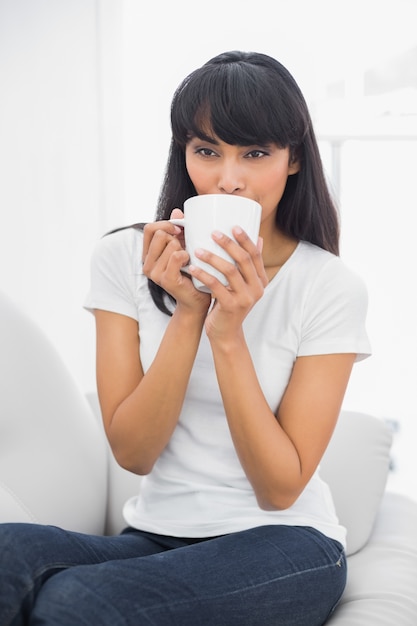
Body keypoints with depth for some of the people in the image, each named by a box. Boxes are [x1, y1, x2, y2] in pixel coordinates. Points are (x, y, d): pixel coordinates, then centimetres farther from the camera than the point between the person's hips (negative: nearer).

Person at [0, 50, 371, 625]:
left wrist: (229, 333, -21)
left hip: (283, 546, -2)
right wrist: (188, 313, -17)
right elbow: (133, 453, -5)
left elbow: (281, 489, -10)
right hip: (155, 536, 3)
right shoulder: (124, 257, -1)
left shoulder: (331, 287, -7)